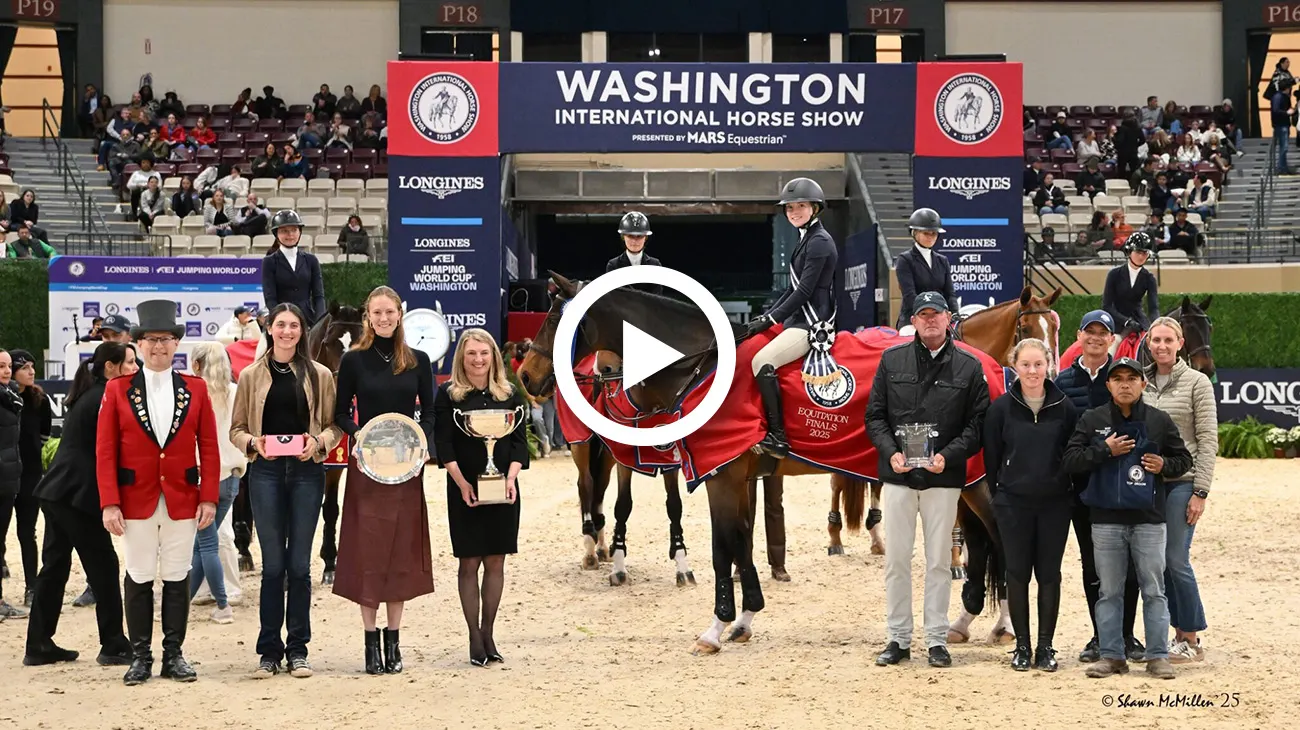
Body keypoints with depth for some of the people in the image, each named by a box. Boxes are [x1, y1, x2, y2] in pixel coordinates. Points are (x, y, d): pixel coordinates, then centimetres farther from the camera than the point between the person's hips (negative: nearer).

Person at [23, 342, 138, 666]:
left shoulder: (88, 396, 18)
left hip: (57, 492, 9)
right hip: (77, 495, -9)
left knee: (54, 567, 10)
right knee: (103, 566, -2)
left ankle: (39, 645, 13)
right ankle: (113, 646, 3)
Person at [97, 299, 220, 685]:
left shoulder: (196, 389, 5)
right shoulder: (117, 390, 2)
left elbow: (209, 447, 4)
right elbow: (105, 451, -1)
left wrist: (209, 497, -3)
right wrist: (110, 504, -8)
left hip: (183, 501, 1)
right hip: (137, 501, -1)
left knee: (177, 577, 4)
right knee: (139, 577, 4)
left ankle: (174, 655, 12)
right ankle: (140, 657, 10)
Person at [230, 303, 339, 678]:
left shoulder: (320, 375, 6)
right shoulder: (251, 376, 7)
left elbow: (335, 425, 7)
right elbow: (236, 429, 9)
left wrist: (317, 442, -12)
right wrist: (253, 443, -11)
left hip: (306, 471, 0)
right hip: (265, 472, 0)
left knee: (300, 563, 2)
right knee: (273, 563, 1)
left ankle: (298, 650, 10)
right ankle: (269, 651, 7)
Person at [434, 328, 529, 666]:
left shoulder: (509, 394, 7)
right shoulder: (448, 395, -1)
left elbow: (519, 441, 5)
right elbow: (443, 444, -5)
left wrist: (511, 478, -10)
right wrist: (462, 483, -16)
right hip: (465, 490, -2)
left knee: (496, 562, 5)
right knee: (469, 562, 0)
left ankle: (488, 633, 14)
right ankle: (475, 638, 5)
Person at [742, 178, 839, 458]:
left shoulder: (819, 242, -13)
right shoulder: (807, 239, 18)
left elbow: (804, 291, -18)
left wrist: (770, 320, -16)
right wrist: (766, 316, 13)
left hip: (812, 323, -11)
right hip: (799, 320, 11)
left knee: (763, 361, -23)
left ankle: (777, 436, -24)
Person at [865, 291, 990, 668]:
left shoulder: (969, 367, 2)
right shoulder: (892, 360, 6)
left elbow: (977, 425, -1)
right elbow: (875, 416, 6)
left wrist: (948, 456, -15)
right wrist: (891, 452, -11)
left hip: (943, 478, -1)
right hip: (897, 476, 1)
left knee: (938, 562, 5)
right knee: (896, 560, 4)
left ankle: (937, 641, 11)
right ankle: (899, 639, 12)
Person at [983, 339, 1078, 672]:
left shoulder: (1065, 407, -1)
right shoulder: (1001, 408, -2)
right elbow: (991, 456, 4)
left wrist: (1071, 493, 1)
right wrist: (998, 494, 4)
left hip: (1055, 504, 0)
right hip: (1013, 504, 0)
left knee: (1049, 574, 4)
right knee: (1017, 575, 3)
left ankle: (1045, 646, 11)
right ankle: (1022, 646, 11)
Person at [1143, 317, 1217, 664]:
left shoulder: (1197, 382, -4)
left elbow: (1208, 441, -6)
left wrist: (1200, 493, -12)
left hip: (1181, 483, -5)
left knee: (1176, 560, -7)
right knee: (1159, 563, 6)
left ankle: (1192, 641, 3)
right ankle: (1179, 635, 15)